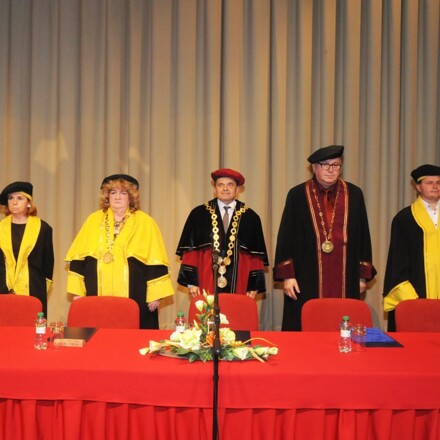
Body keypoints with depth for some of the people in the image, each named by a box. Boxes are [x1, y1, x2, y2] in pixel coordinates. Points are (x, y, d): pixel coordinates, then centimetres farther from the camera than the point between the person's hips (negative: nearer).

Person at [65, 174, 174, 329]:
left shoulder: (145, 223, 3)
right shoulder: (94, 220, 10)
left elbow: (156, 261, 0)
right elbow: (78, 258, 10)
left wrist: (155, 295, -4)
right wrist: (77, 291, 5)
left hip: (134, 299, -2)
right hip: (98, 298, 2)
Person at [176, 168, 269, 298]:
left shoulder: (251, 218, 7)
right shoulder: (199, 215, 6)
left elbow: (257, 256, 6)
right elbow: (190, 249, 4)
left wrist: (254, 286, 1)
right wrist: (191, 281, -2)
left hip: (238, 285, 1)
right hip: (207, 285, 0)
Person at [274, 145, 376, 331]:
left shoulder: (354, 195, 8)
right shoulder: (297, 195, 2)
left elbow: (363, 236, 10)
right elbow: (286, 237, 1)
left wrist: (363, 274, 8)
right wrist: (287, 274, -4)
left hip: (344, 281, 2)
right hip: (307, 280, -2)